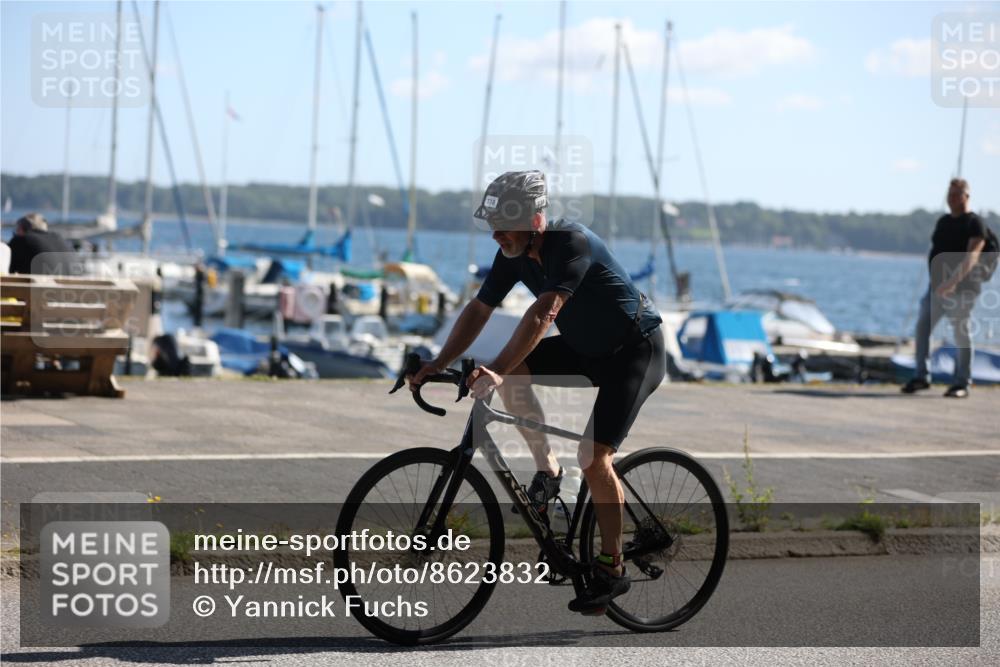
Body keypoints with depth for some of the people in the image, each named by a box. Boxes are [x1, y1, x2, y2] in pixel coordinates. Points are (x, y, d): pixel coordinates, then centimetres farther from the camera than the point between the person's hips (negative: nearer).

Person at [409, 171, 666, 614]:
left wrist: (496, 372, -49)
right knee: (513, 373, -13)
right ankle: (547, 471, 1)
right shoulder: (514, 254, -7)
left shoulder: (572, 243, -31)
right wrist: (439, 365, -16)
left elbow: (543, 314, -41)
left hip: (635, 350, -8)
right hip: (586, 348, 8)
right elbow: (478, 309, -5)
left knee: (594, 458, -17)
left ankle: (612, 569, -4)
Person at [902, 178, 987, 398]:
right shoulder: (943, 222, 16)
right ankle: (921, 376, 5)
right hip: (937, 285, 7)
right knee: (922, 327, -1)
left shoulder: (974, 224, -8)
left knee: (961, 333, -3)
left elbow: (971, 256, -21)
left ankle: (962, 383, 4)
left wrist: (954, 280, -34)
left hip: (962, 288, -7)